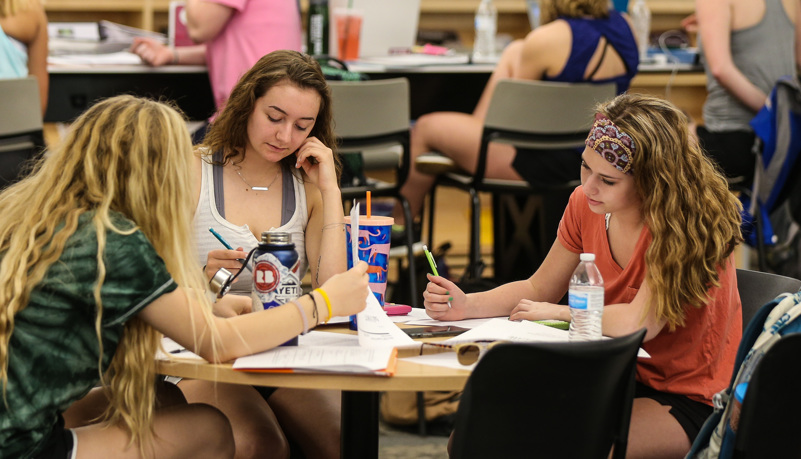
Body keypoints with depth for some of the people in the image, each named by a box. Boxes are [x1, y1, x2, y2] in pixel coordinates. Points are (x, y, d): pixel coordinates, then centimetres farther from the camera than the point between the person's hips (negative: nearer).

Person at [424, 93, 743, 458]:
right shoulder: (585, 204, -3)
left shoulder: (691, 219, -22)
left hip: (690, 399, -6)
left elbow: (639, 322, -29)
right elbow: (538, 289, 10)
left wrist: (558, 313, -13)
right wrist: (466, 305, -7)